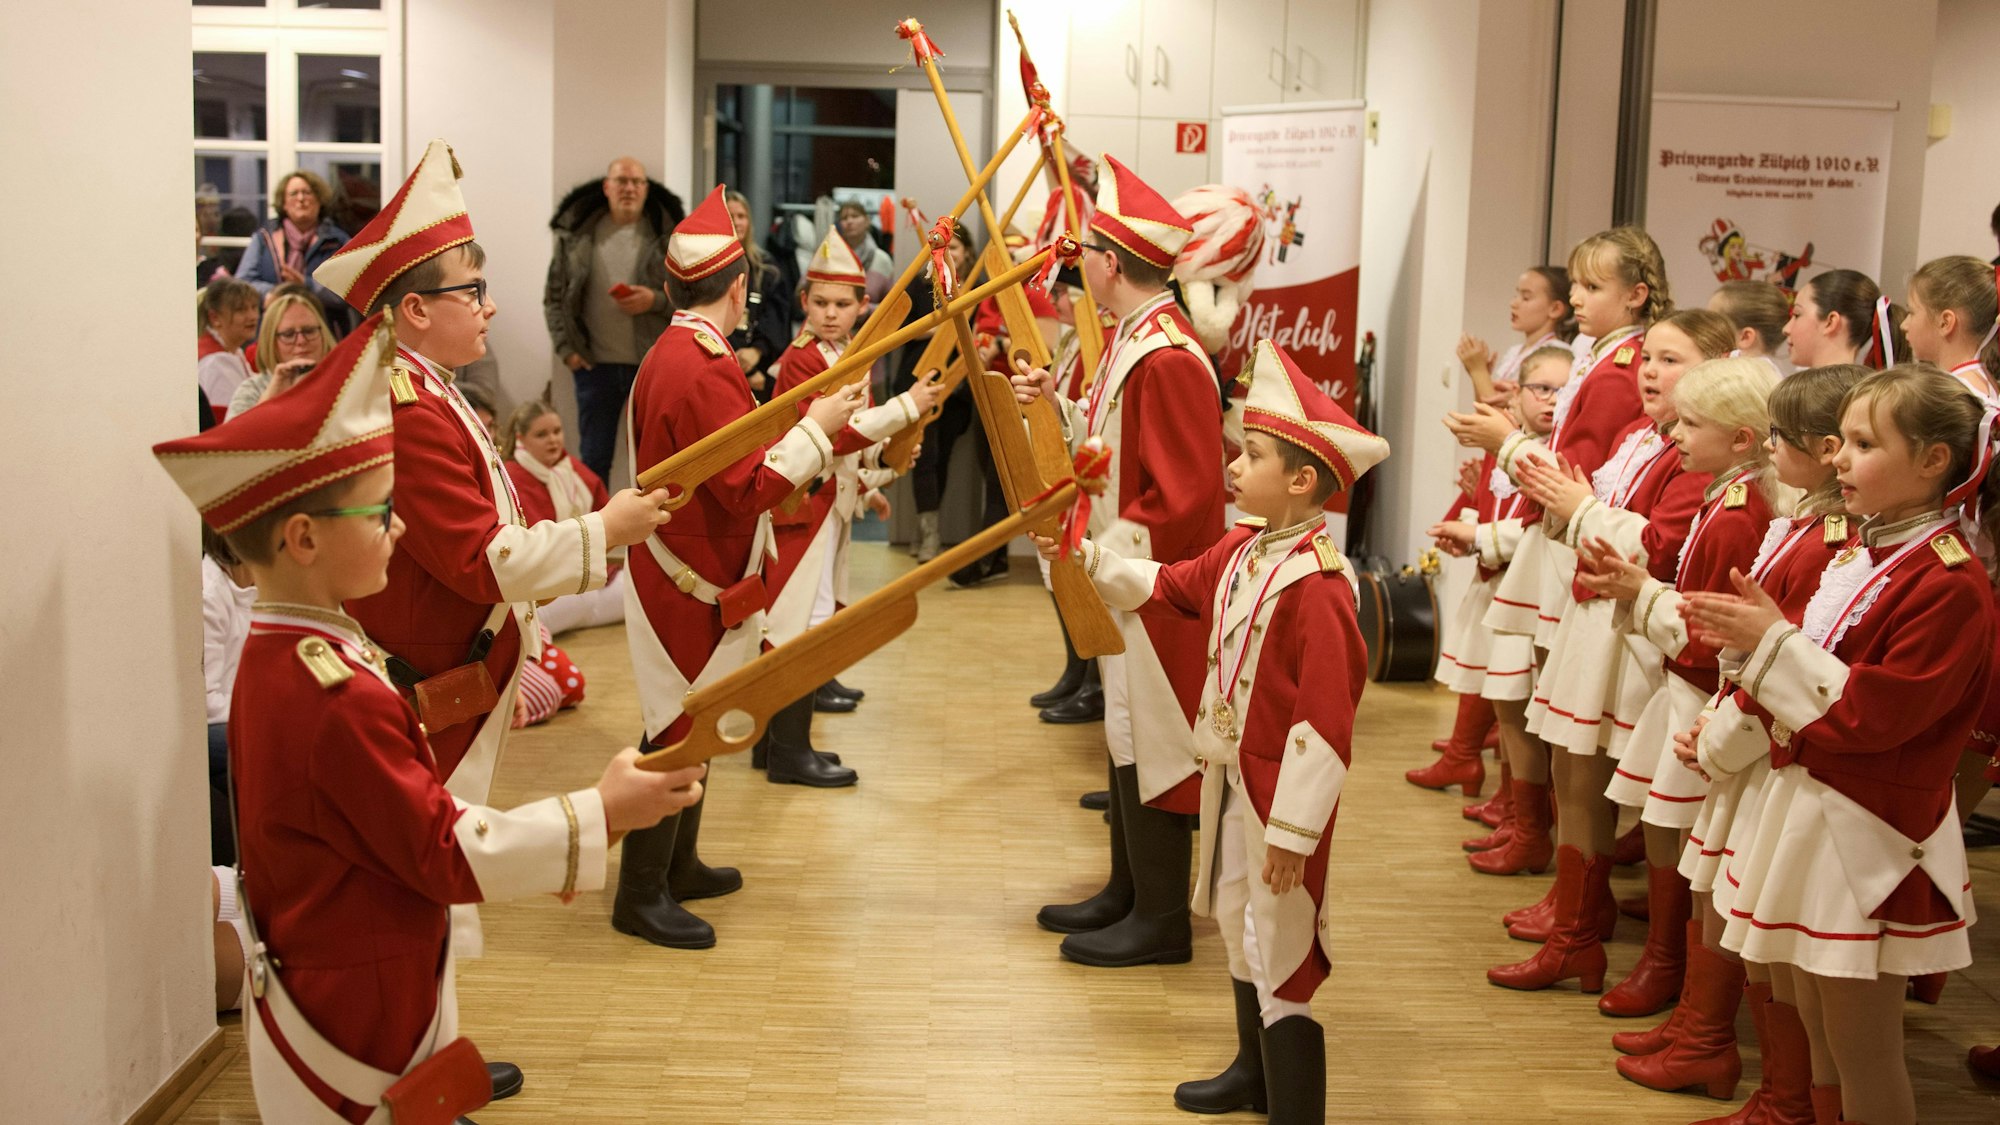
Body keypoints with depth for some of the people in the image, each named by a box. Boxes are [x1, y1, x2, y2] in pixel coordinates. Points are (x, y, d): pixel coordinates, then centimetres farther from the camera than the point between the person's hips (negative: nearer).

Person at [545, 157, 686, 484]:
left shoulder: (668, 235, -1)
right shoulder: (576, 233, 3)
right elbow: (554, 297, 8)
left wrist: (656, 300, -16)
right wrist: (565, 348, -2)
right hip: (595, 365, 1)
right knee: (593, 459, 9)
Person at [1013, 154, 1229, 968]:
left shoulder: (1166, 357, -22)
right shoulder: (1134, 338, 10)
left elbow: (1184, 495, -24)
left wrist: (1102, 550, -18)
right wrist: (1060, 403, 10)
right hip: (1123, 577, 10)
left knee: (1150, 743, -1)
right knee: (1124, 733, 17)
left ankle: (1161, 919, 10)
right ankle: (1127, 892, 30)